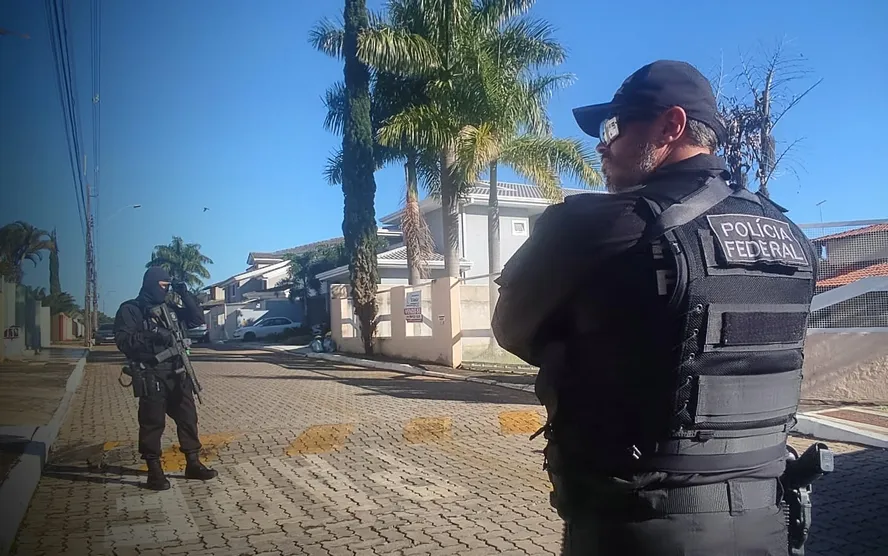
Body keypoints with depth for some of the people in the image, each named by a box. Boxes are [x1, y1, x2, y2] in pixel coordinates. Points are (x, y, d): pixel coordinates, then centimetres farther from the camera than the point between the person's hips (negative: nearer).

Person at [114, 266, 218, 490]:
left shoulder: (169, 307, 16)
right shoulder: (130, 310, -2)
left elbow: (197, 319, 15)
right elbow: (123, 340, -12)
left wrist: (186, 296, 4)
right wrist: (152, 335, -23)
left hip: (177, 373, 6)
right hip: (152, 376, -6)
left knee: (188, 418, 9)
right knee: (152, 423, -2)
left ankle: (193, 464, 19)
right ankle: (155, 471, 7)